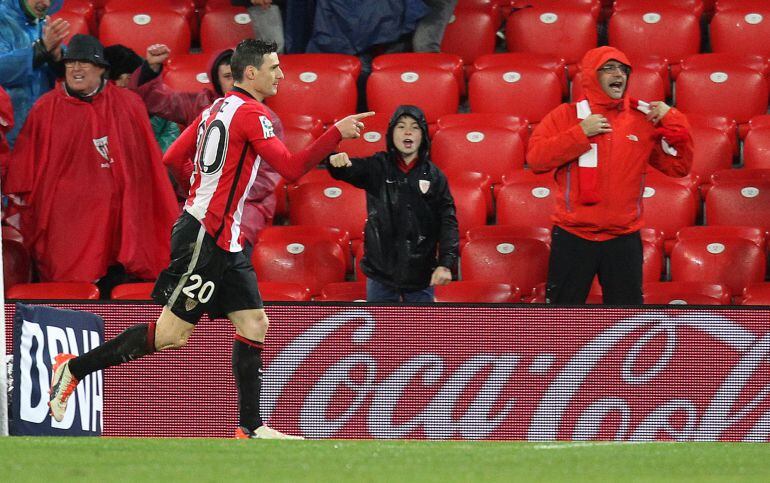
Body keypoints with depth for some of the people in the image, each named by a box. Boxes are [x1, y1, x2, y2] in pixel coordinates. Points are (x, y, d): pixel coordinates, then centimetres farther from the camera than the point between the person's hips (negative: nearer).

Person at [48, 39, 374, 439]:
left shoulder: (217, 109, 14)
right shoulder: (250, 114, -13)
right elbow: (291, 168, -21)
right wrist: (337, 133, -19)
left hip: (223, 241, 10)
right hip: (205, 237, -10)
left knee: (254, 324, 6)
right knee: (172, 334, -8)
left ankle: (251, 426, 5)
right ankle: (74, 367, 1)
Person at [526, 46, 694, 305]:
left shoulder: (645, 119, 6)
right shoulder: (567, 116, 1)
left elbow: (679, 166, 6)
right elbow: (535, 158, -10)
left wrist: (673, 122, -7)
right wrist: (581, 133, -16)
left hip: (624, 241, 1)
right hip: (572, 237, -1)